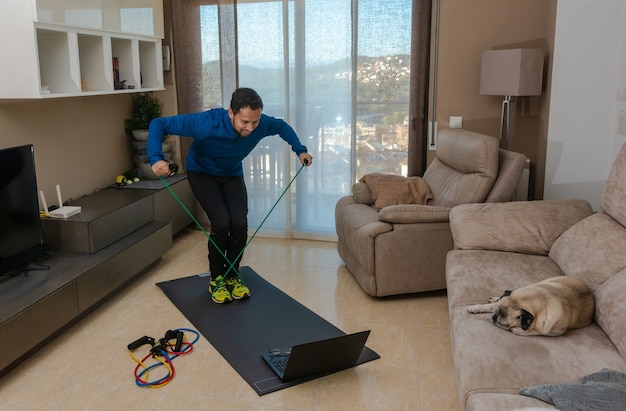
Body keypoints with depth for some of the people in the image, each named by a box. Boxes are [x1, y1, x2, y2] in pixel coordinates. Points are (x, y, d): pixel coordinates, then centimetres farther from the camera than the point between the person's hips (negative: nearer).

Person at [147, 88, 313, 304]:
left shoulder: (262, 124, -26)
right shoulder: (207, 123, -38)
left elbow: (282, 126, 0)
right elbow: (159, 124, -30)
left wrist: (300, 150, -10)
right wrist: (156, 157, -44)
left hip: (232, 175, 3)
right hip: (202, 173, -3)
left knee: (239, 222, -16)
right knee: (222, 222, -20)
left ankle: (232, 275, 8)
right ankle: (216, 278, 3)